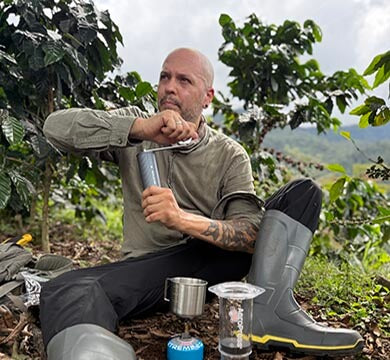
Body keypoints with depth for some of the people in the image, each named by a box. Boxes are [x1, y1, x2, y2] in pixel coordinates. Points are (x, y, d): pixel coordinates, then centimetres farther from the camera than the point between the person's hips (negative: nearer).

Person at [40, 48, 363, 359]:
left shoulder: (229, 155, 1)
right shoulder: (135, 130, 4)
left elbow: (252, 234, -13)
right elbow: (57, 126, -12)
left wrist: (183, 219, -32)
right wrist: (140, 128, -26)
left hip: (212, 258, 2)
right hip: (149, 265, -1)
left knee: (303, 192, -10)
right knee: (63, 292, -30)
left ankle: (272, 312, -29)